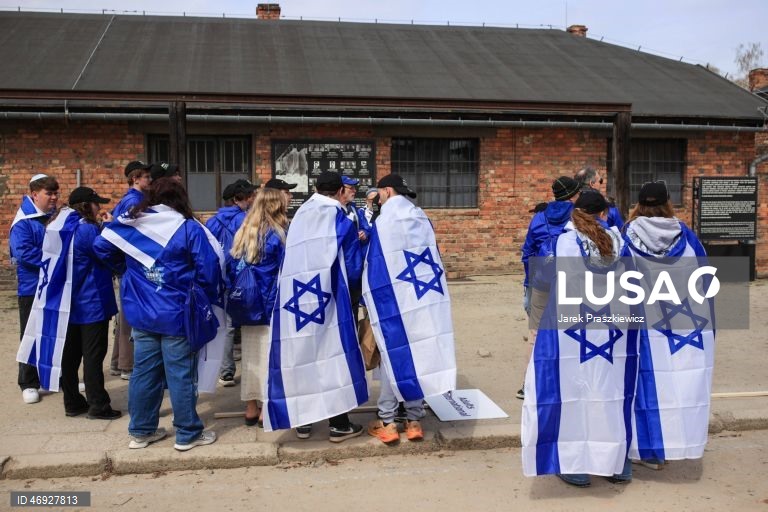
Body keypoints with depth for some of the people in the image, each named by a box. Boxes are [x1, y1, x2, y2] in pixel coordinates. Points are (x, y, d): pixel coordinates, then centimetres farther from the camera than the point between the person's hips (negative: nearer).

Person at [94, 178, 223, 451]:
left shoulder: (129, 224, 4)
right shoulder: (189, 229, -9)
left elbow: (101, 247, 11)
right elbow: (209, 269, -13)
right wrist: (209, 301, 2)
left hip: (141, 314, 5)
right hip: (177, 315, -4)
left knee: (144, 372, 14)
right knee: (181, 375, 3)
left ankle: (141, 431, 25)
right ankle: (188, 434, 13)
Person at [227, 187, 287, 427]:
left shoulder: (242, 233, 6)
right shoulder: (277, 235, -11)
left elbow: (231, 269, 9)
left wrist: (238, 297, 14)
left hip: (246, 305, 6)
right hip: (271, 305, -6)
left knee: (250, 354, 12)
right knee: (268, 355, 2)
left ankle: (251, 408, 20)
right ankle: (266, 410, 8)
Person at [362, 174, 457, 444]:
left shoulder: (383, 223, -8)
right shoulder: (422, 218, 7)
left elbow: (374, 266, -6)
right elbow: (434, 257, 12)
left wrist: (370, 297, 4)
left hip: (394, 299, -4)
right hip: (425, 299, 4)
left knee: (394, 356, 3)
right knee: (419, 354, 9)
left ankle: (386, 422, 10)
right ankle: (414, 419, 15)